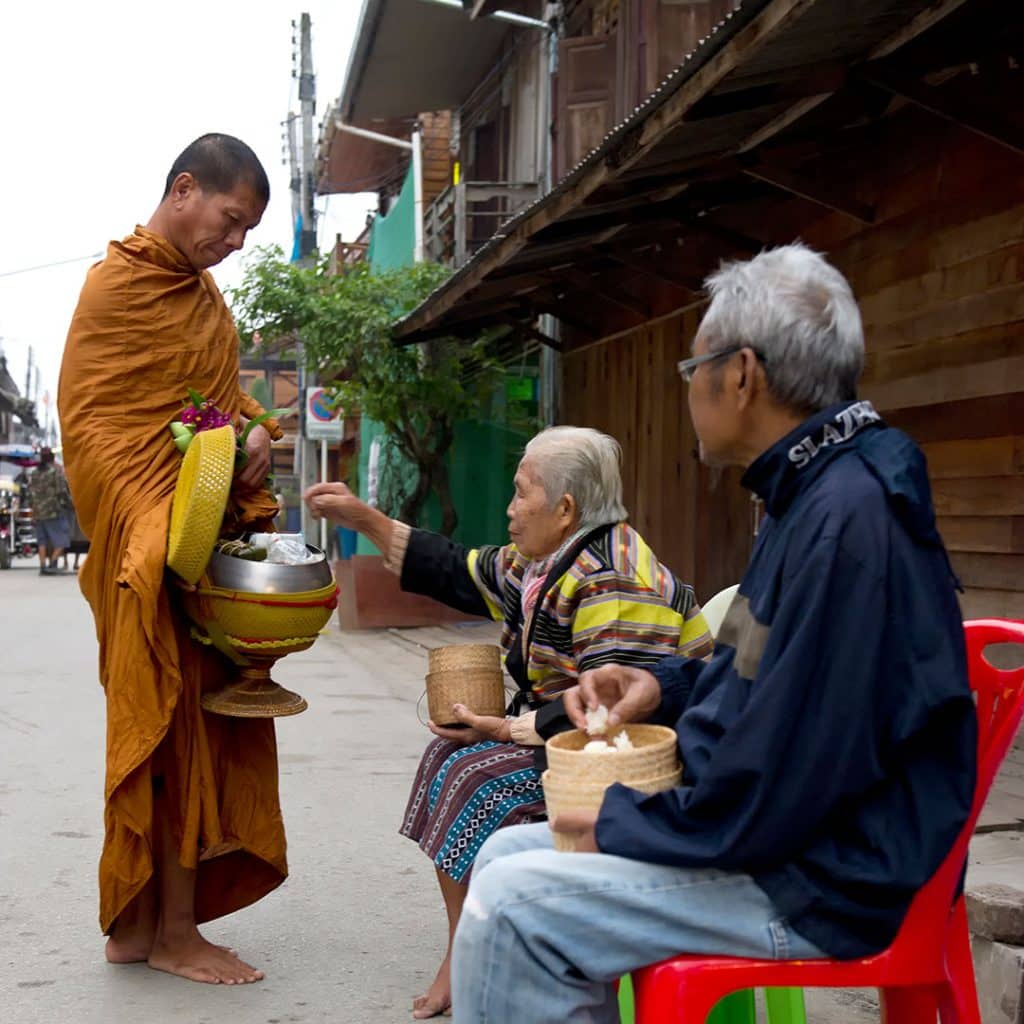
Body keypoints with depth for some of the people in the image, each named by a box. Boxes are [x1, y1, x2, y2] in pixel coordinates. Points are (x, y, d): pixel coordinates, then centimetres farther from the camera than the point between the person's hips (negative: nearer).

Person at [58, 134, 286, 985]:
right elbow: (90, 428, -14)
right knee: (170, 722, -5)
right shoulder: (119, 284, -8)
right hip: (156, 551, -8)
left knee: (203, 720, 8)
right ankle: (170, 931, 4)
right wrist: (158, 528, -23)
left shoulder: (202, 293, 17)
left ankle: (140, 923, 17)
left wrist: (253, 440, 4)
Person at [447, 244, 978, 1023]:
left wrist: (619, 823, -14)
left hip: (824, 883, -10)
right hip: (773, 833, 10)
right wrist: (665, 686, 7)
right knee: (506, 856, 11)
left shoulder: (849, 517, -24)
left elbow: (784, 781, -27)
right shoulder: (813, 494, 11)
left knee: (511, 907, -18)